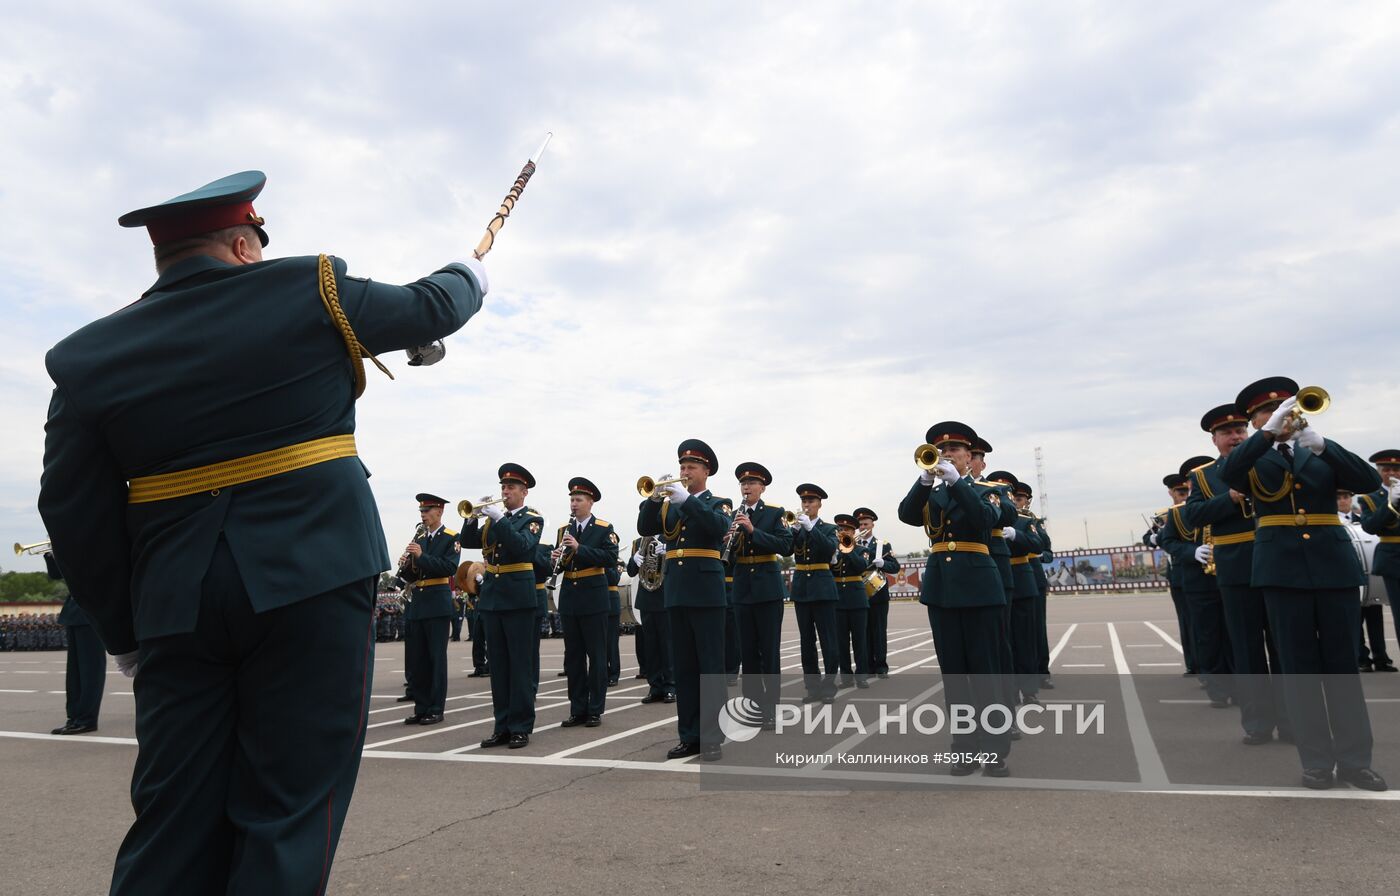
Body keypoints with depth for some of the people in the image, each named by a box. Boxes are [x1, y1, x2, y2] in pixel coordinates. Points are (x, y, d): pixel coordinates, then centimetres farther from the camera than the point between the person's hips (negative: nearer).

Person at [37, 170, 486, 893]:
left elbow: (76, 515, 6)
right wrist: (470, 275, 36)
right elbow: (431, 308, 14)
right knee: (288, 818, 3)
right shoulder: (310, 292, -1)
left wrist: (124, 634, 15)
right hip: (313, 586, -3)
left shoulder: (90, 355, 7)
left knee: (175, 828, 13)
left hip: (176, 608, 4)